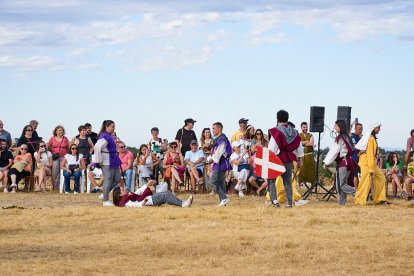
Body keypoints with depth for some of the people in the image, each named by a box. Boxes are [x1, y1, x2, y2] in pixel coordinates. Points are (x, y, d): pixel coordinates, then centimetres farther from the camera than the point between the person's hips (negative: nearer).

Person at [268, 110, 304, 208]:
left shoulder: (276, 132, -12)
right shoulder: (294, 132, 5)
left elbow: (271, 149, -14)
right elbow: (299, 149, 13)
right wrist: (299, 160, 24)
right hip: (289, 160, 5)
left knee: (271, 180, 5)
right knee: (287, 182, 12)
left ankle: (273, 199, -10)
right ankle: (289, 202, 11)